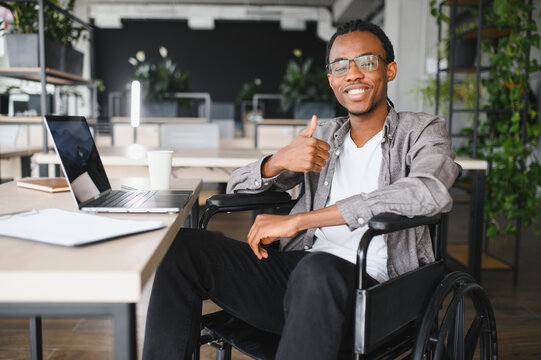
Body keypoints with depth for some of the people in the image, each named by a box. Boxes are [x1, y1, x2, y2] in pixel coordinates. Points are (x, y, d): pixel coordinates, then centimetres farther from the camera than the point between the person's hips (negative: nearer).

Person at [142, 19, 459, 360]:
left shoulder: (422, 131, 6)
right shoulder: (321, 135, 19)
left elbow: (431, 193, -19)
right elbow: (237, 185, 18)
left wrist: (298, 220, -20)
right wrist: (280, 161, -9)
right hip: (299, 271, 5)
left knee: (317, 269, -38)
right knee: (185, 247, -13)